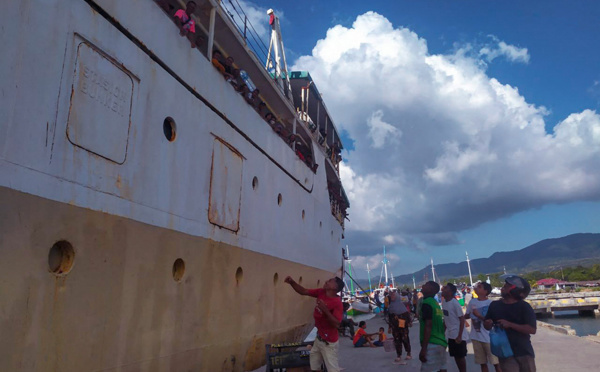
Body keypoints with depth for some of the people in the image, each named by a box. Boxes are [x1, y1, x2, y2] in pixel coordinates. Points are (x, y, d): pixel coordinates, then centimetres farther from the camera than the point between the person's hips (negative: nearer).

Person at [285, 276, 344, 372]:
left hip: (329, 342, -8)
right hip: (319, 338, 8)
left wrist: (325, 310, -39)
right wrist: (292, 282, -15)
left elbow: (336, 325, -30)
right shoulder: (321, 292, -3)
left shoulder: (337, 303, -24)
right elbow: (303, 291, 0)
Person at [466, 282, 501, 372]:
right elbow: (466, 316, 16)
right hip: (476, 337, 5)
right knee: (482, 363, 15)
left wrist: (479, 315, -23)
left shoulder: (490, 303, -13)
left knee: (496, 362, 4)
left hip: (488, 338, -5)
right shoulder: (472, 302, 4)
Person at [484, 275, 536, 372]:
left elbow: (532, 329, -15)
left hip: (525, 352, -1)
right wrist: (488, 324, -13)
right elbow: (487, 326, 12)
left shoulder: (524, 306, -8)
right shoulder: (495, 305, 2)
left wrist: (509, 324, -23)